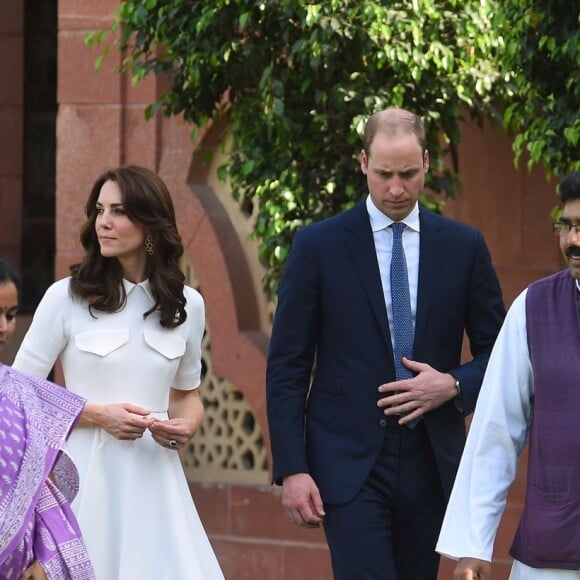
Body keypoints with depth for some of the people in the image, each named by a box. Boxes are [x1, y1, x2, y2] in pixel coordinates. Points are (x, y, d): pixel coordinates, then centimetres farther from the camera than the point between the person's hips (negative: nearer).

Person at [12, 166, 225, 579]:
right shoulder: (66, 297, -3)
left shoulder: (187, 305, 7)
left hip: (155, 479, 3)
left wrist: (186, 426, -2)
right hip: (89, 478, -3)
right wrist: (97, 415, -12)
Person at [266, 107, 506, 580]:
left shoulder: (463, 247, 6)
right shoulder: (318, 246, 0)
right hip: (350, 463, -3)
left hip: (431, 464, 3)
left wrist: (454, 385, -9)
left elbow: (497, 351, 12)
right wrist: (291, 469, -8)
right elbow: (286, 368, 0)